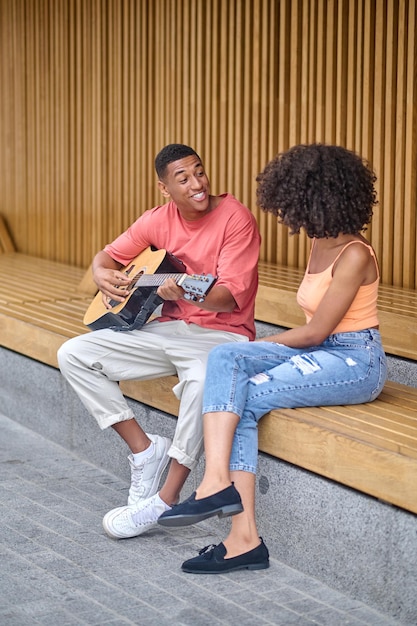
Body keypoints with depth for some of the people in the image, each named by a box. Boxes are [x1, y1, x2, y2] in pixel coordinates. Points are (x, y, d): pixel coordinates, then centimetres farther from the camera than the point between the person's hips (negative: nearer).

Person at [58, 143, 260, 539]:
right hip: (169, 328, 6)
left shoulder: (235, 218, -14)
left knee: (202, 379, -41)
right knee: (74, 355, -5)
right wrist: (102, 274, -9)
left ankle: (165, 500, -26)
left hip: (221, 333, -6)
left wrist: (187, 292, -42)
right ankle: (145, 449, -2)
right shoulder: (158, 220, 3)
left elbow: (230, 298, -21)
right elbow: (109, 254, 16)